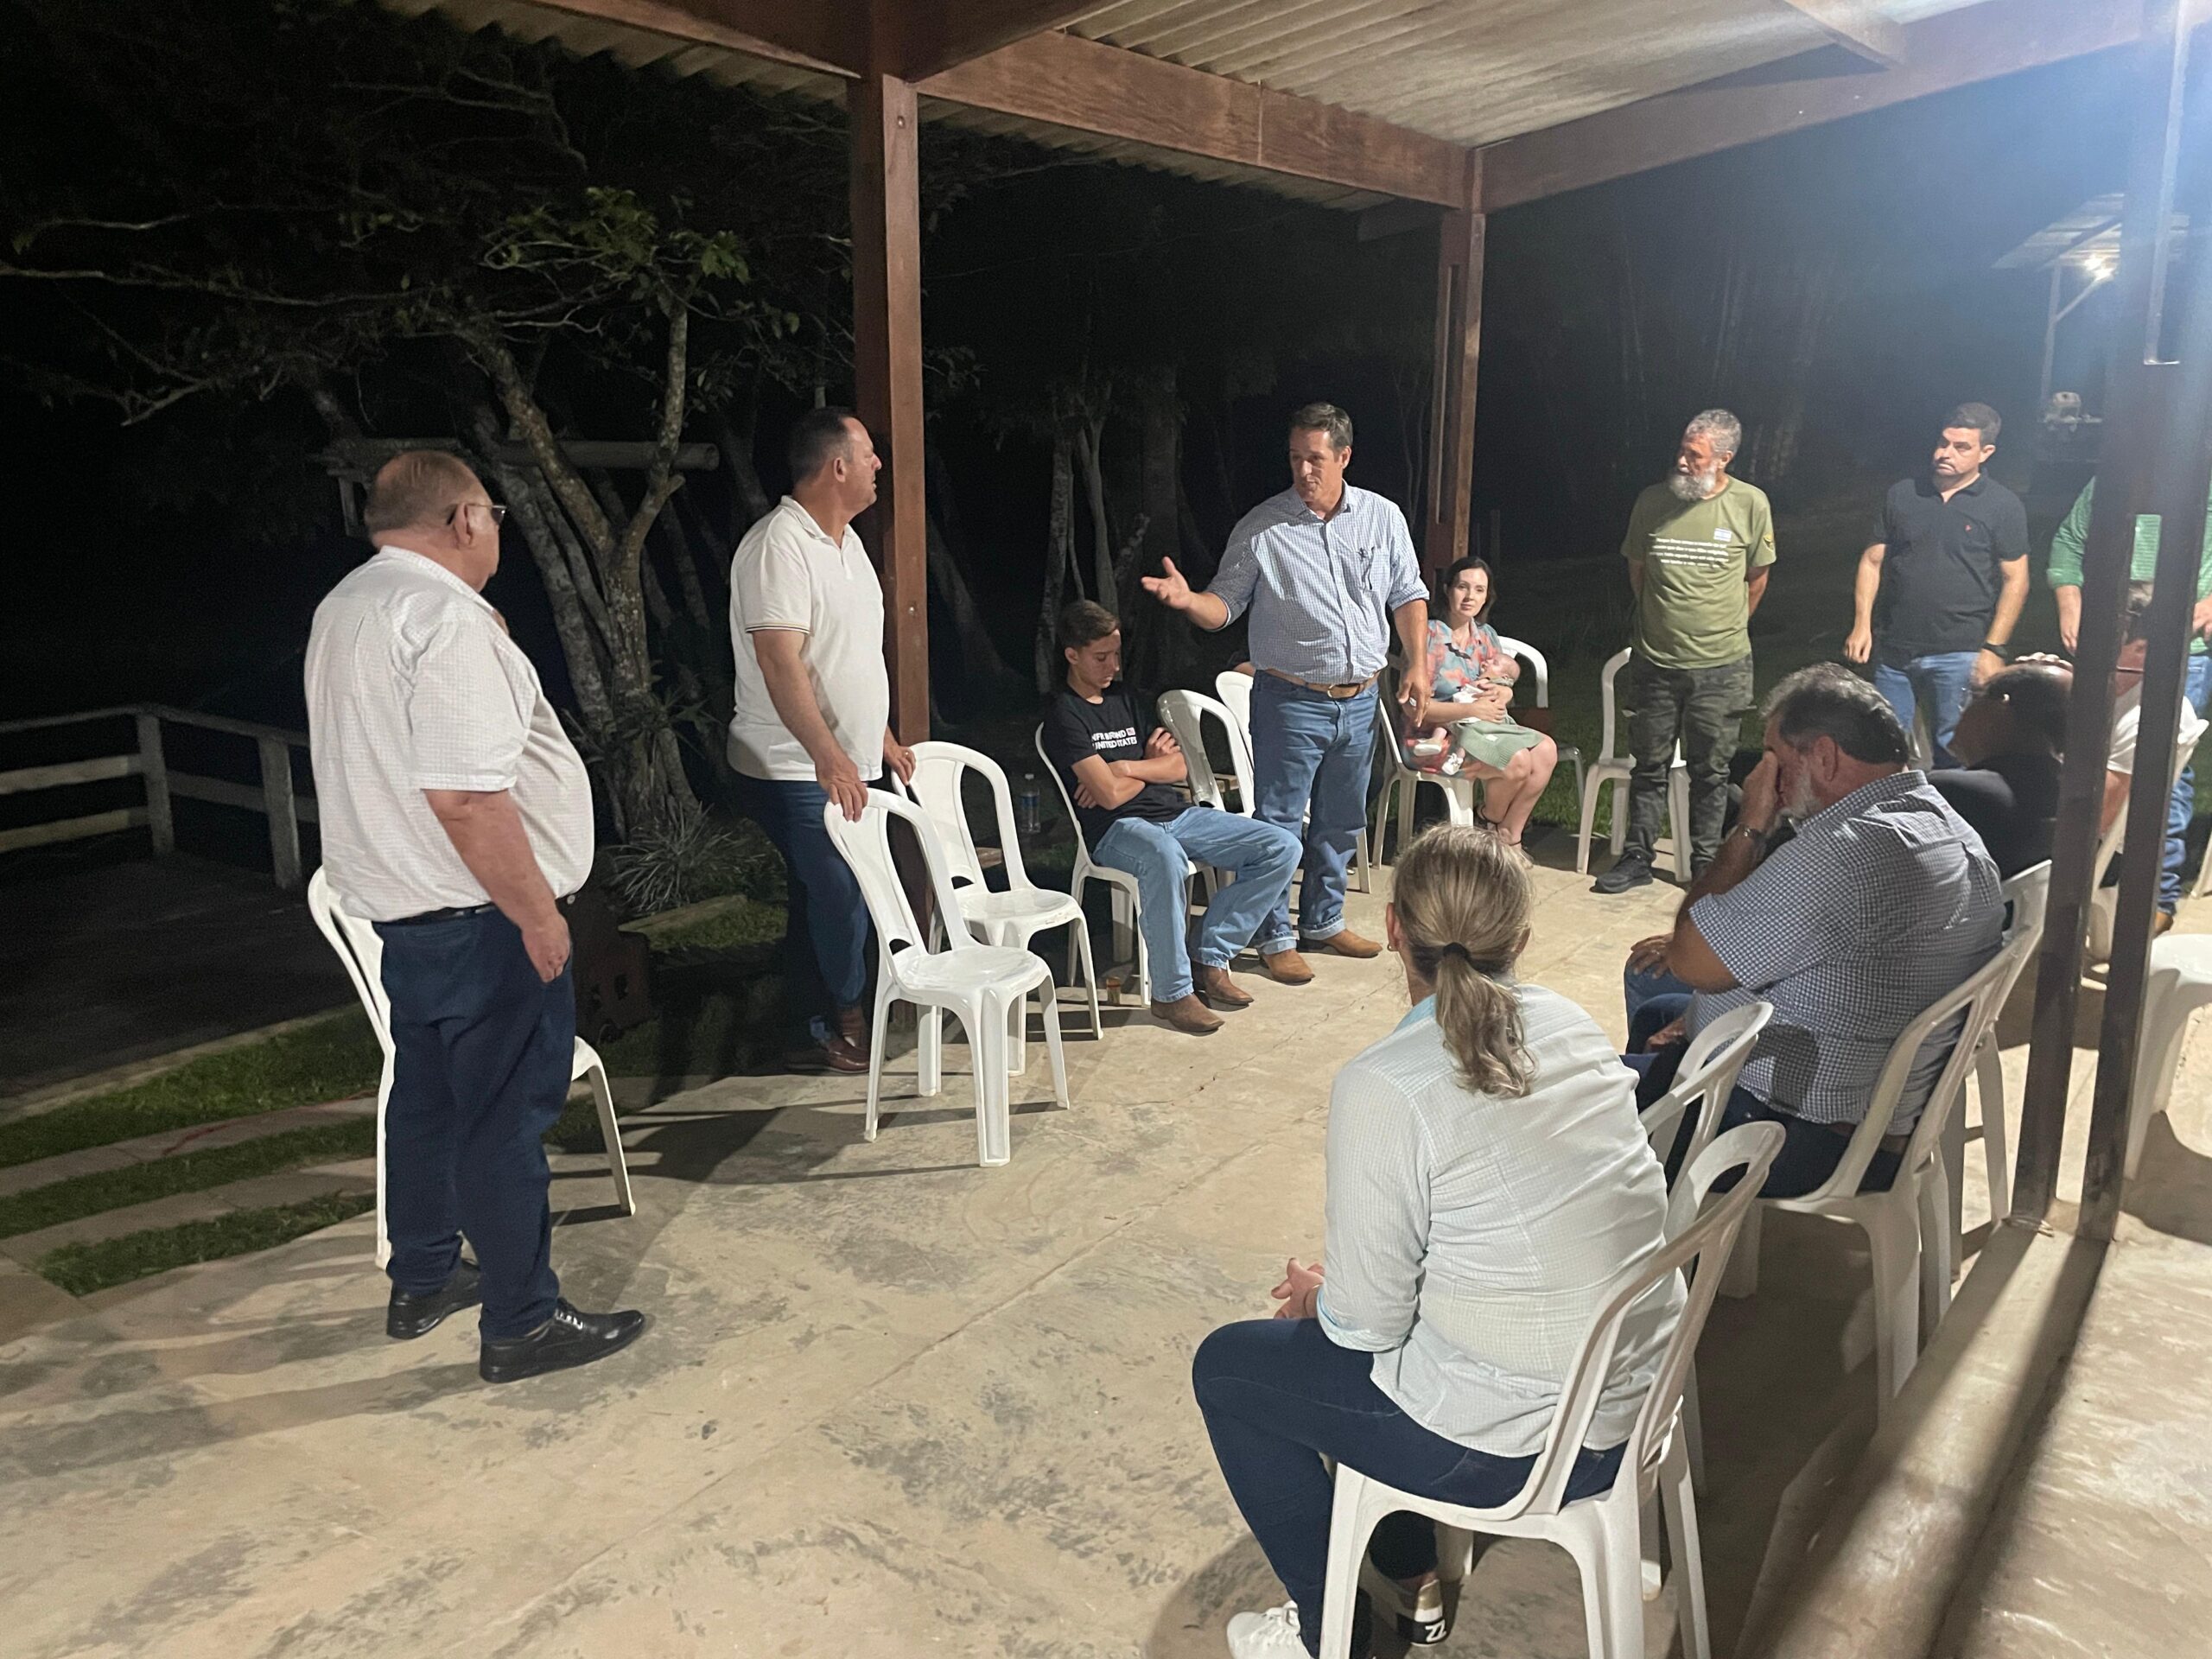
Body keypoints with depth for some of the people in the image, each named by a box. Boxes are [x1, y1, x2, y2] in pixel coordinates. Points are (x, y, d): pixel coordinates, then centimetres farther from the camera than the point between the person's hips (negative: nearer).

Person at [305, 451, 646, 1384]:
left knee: (429, 1092, 20)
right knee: (505, 1116, 0)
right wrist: (538, 912, -21)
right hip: (478, 917, -10)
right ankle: (521, 1325, 11)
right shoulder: (445, 617, -21)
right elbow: (465, 795, -28)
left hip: (398, 904, 10)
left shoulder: (343, 609, 11)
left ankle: (422, 1281, 35)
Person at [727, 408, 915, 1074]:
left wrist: (883, 738, 22)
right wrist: (828, 756, -35)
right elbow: (780, 664, -26)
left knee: (821, 897, 14)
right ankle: (846, 1025, 14)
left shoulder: (845, 540, 12)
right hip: (795, 770, -9)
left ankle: (817, 1033, 24)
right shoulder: (779, 546, -17)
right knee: (841, 897, -6)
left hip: (844, 764, 9)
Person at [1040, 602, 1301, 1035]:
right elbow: (1111, 795, -15)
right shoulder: (1064, 715, -5)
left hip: (1173, 814, 8)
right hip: (1116, 828, -8)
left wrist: (1125, 767, -6)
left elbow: (1178, 768, 12)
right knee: (1165, 858, -44)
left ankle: (1209, 960, -4)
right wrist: (1151, 763, 4)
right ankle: (1172, 993, -28)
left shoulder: (1127, 699, 19)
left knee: (1282, 847, -5)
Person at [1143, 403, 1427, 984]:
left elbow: (1408, 596, 11)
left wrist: (1418, 666, 2)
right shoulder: (1261, 527, -6)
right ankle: (1275, 937, 16)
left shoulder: (1383, 517, 4)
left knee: (1341, 821, 16)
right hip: (1292, 702, -4)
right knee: (1279, 823, 1)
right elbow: (1224, 605, -5)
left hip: (1359, 701, 4)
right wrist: (1187, 599, -27)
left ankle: (1323, 921, 33)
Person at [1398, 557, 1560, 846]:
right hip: (1435, 736, -8)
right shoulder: (1430, 635, -11)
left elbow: (1507, 686, 14)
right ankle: (1491, 821, 6)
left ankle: (1510, 838, -5)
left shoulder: (1485, 635, 12)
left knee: (1545, 751, -14)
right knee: (1517, 762, -25)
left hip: (1483, 725, 8)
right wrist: (1471, 709, -20)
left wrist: (1499, 694, -11)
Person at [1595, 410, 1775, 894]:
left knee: (1711, 771, 8)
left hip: (1721, 667, -1)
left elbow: (1756, 578, 9)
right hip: (1655, 662, 1)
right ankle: (1637, 857, 19)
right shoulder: (1652, 501, -2)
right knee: (1649, 766, 9)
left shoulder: (1750, 505, -5)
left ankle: (1705, 862, 19)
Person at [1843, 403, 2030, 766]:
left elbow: (2015, 579, -2)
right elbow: (1873, 561, 9)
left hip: (1959, 655, -3)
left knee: (1952, 755, 4)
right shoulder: (1902, 494, 7)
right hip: (1894, 649, 3)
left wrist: (1994, 649, -8)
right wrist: (1862, 625, -1)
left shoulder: (2003, 506, -2)